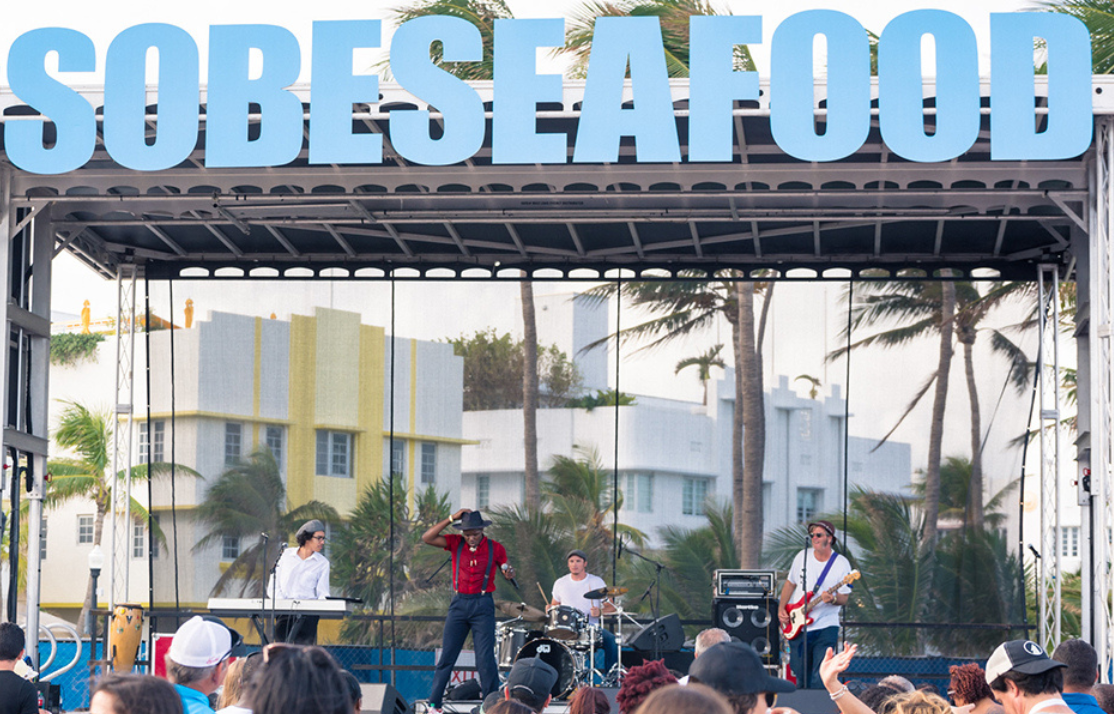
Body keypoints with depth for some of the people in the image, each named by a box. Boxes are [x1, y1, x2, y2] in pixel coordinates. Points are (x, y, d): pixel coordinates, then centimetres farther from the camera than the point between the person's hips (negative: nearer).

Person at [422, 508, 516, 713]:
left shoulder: (495, 548, 0)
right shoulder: (455, 543, 2)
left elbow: (508, 572, 12)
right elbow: (426, 538, -9)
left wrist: (509, 573, -12)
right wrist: (451, 518, -13)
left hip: (483, 605, -2)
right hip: (459, 604, 2)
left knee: (485, 659, -6)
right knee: (447, 656, 3)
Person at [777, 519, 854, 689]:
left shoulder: (841, 564, -5)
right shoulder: (803, 556, 5)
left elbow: (844, 599, -3)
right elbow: (790, 584, 16)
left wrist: (833, 599, -25)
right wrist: (781, 609, 6)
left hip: (826, 628, -4)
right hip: (798, 628, 4)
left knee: (819, 679, -15)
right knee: (801, 678, 8)